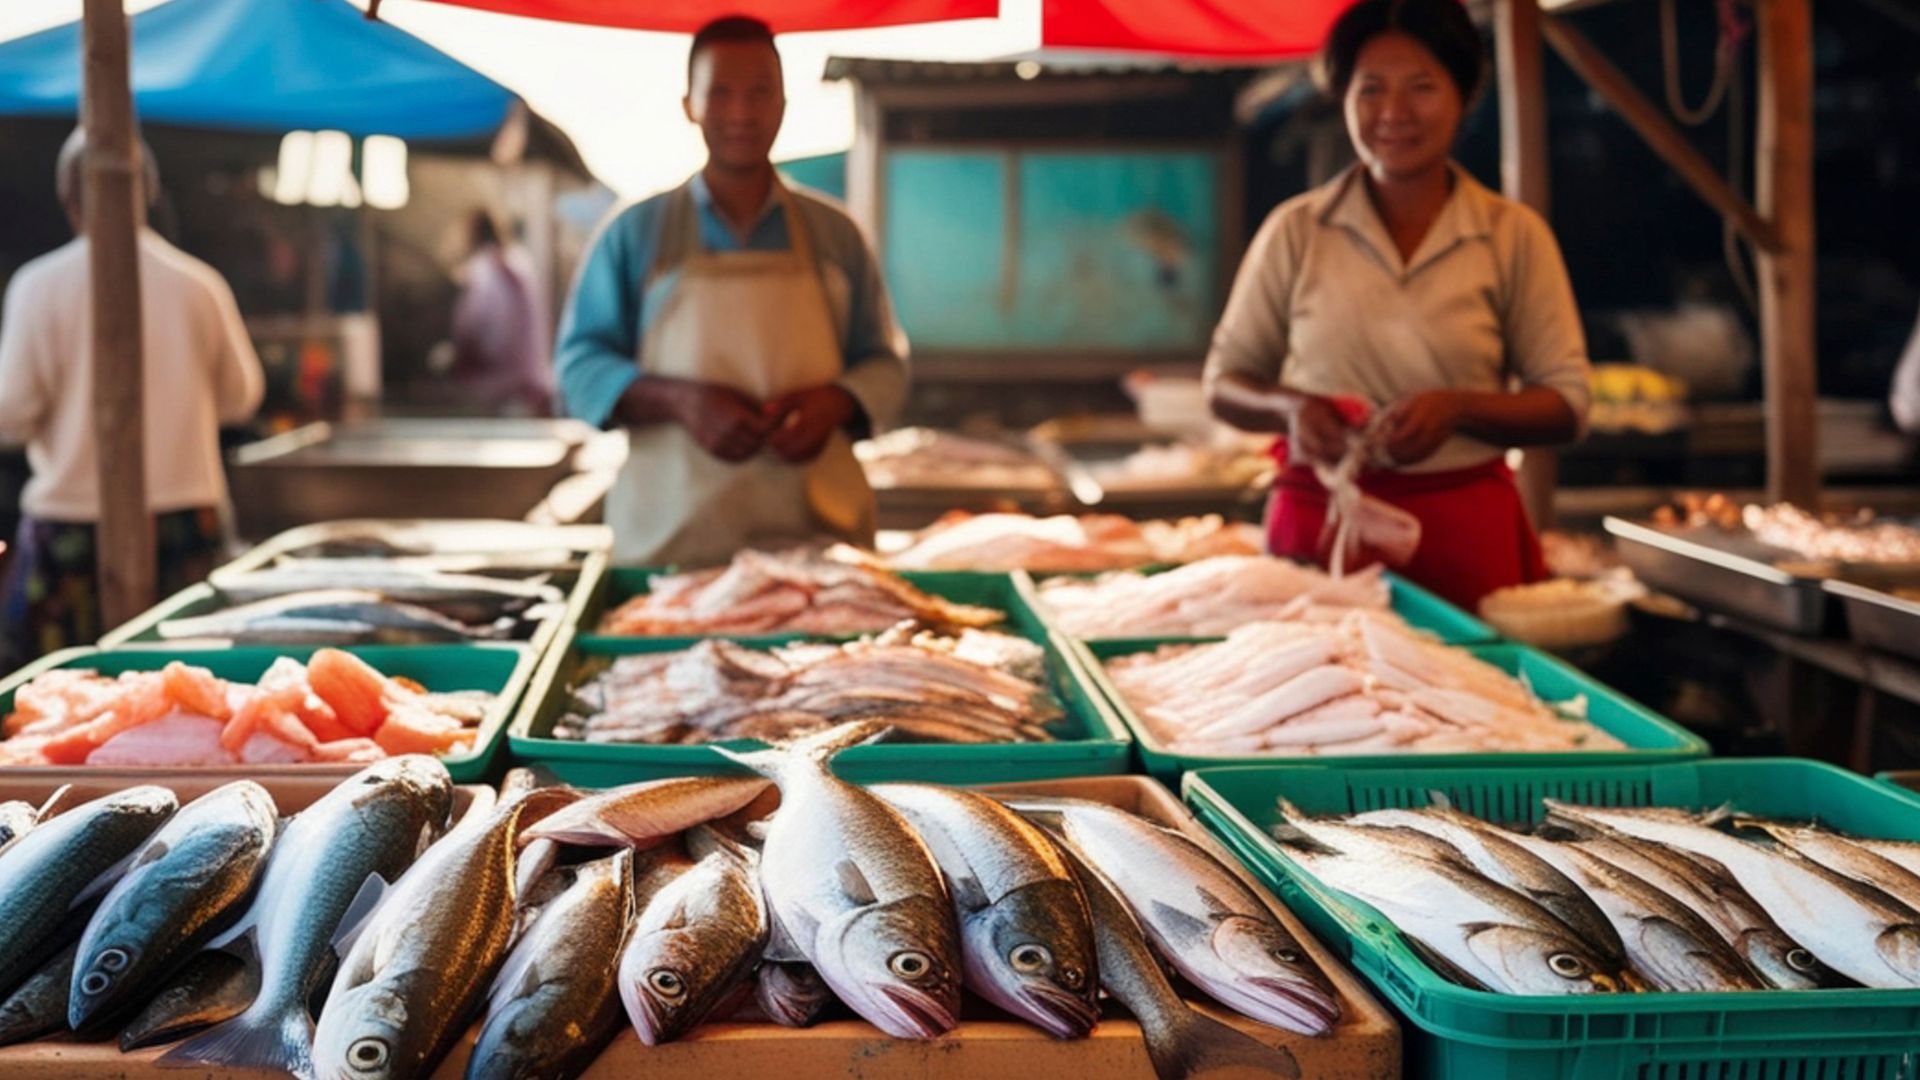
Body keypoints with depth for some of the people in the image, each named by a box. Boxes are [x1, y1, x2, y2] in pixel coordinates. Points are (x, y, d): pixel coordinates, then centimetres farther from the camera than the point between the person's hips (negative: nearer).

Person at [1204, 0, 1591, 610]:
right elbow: (1225, 382, 11)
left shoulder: (1514, 236, 4)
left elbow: (1568, 405, 3)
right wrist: (1288, 408, -11)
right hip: (1319, 526, 0)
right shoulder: (1295, 232, 4)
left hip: (1467, 531, 0)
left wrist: (1457, 407, -14)